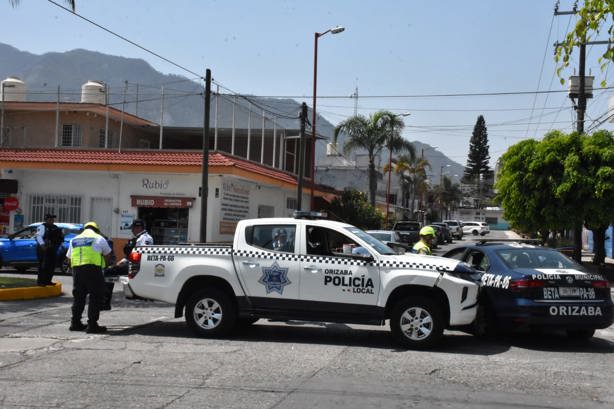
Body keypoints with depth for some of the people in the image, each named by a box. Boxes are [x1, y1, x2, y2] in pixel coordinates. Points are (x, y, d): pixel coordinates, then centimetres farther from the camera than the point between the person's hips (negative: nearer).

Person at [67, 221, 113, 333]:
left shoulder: (74, 240, 23)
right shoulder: (99, 238, 10)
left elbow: (69, 257, 22)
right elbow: (107, 255, 18)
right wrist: (103, 264, 34)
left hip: (77, 269, 5)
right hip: (93, 269, -5)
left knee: (78, 296, 15)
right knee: (96, 297, 0)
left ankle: (75, 323, 19)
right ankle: (92, 324, -4)